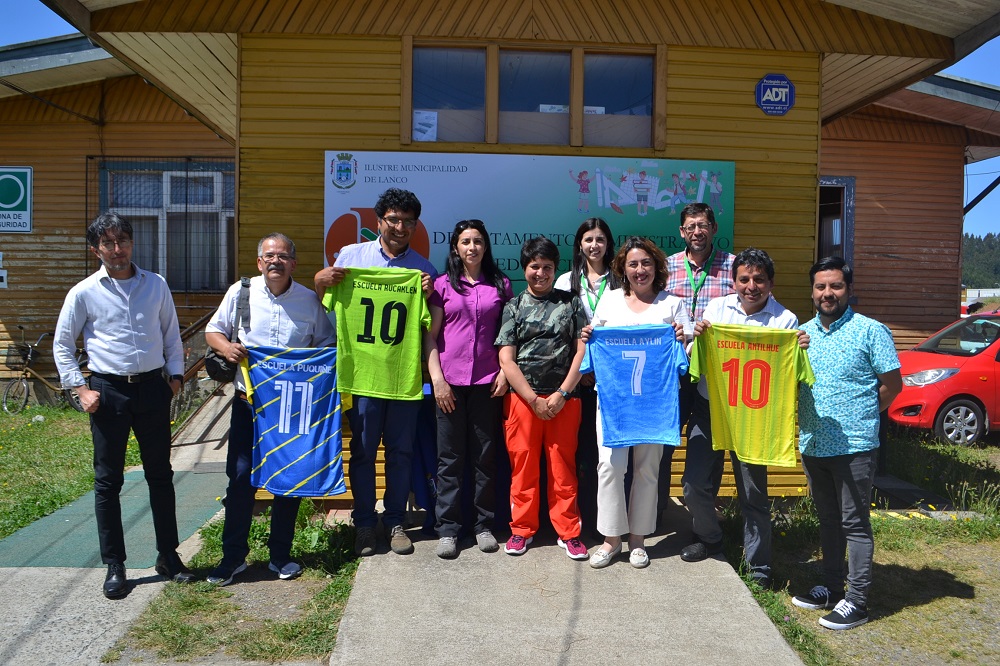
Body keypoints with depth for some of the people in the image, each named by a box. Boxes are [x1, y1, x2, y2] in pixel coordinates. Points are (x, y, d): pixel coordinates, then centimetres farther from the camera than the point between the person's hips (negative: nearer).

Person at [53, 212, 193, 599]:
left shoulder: (156, 285, 5)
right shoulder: (84, 293, 0)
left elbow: (171, 334, 14)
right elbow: (62, 345, 6)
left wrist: (175, 374, 5)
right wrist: (80, 388, -2)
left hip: (152, 388, 2)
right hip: (108, 391, -1)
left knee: (160, 475, 9)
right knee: (108, 481, 5)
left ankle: (168, 556, 22)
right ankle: (114, 566, 17)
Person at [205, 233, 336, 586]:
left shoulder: (309, 299, 2)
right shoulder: (240, 292, 1)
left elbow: (327, 343, 11)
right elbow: (213, 330, 11)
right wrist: (225, 346, -11)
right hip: (247, 401, 0)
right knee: (241, 477, 1)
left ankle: (281, 556, 23)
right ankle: (233, 556, 17)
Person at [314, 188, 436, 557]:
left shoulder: (424, 267, 7)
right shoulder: (351, 255, 5)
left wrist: (428, 295, -10)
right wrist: (320, 282, -8)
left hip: (405, 371, 1)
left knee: (401, 450, 8)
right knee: (363, 449, 5)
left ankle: (395, 521, 23)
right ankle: (364, 522, 20)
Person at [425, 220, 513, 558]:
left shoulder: (501, 285, 9)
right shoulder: (443, 285, 6)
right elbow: (431, 336, 2)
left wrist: (505, 372, -1)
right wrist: (437, 379, -6)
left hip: (487, 381, 1)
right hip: (450, 380, -1)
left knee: (485, 455, 6)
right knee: (450, 456, 3)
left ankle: (483, 524, 18)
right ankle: (447, 528, 11)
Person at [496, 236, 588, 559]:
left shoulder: (571, 303, 10)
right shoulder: (513, 307, 8)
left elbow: (582, 350, 3)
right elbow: (506, 360, 1)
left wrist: (562, 394, -6)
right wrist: (534, 400, -6)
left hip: (564, 400, 0)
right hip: (522, 398, 0)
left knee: (563, 466, 5)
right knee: (523, 465, 5)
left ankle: (568, 531, 17)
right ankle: (522, 528, 19)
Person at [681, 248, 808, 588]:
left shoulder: (785, 319, -4)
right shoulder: (717, 307, 3)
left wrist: (800, 350, -23)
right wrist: (697, 336, -15)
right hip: (708, 407, 2)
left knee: (753, 493, 5)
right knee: (695, 484, 5)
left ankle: (758, 566, 23)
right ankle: (709, 538, 34)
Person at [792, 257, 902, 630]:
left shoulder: (870, 331, -7)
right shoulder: (802, 332, 9)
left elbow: (892, 384, -5)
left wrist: (860, 417, -1)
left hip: (854, 447, -6)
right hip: (812, 445, 6)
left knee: (855, 524, 2)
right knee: (828, 521, 17)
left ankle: (856, 601, 11)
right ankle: (831, 588, 29)